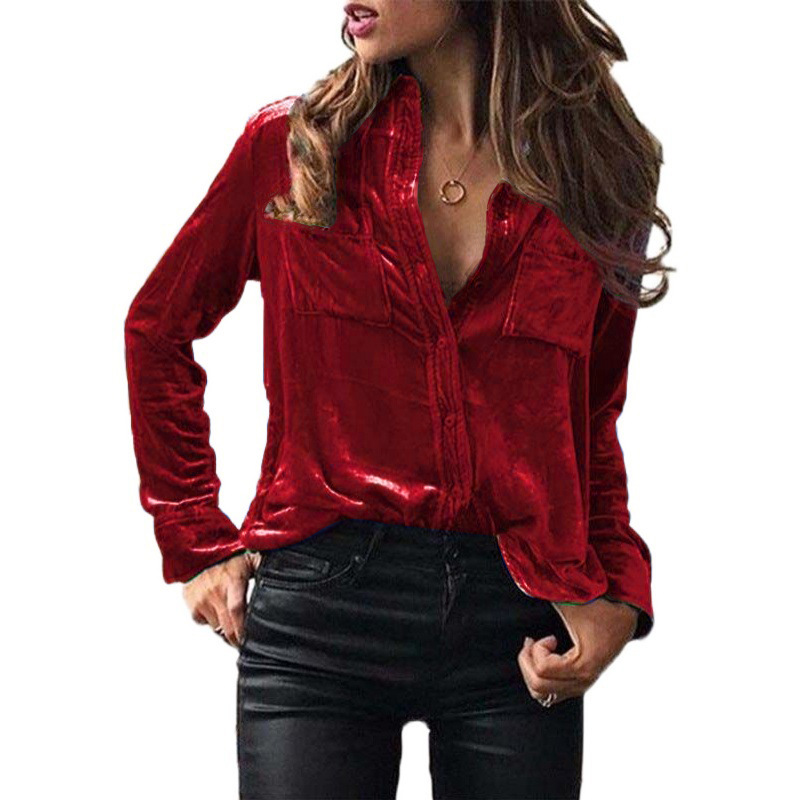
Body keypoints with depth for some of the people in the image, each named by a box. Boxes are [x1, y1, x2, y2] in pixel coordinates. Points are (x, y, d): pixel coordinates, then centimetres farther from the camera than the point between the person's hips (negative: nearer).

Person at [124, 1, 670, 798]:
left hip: (518, 621, 1)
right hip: (324, 607, -1)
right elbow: (158, 326, 13)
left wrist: (616, 597, -1)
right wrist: (196, 543, 9)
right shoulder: (291, 144, 2)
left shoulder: (597, 174, 5)